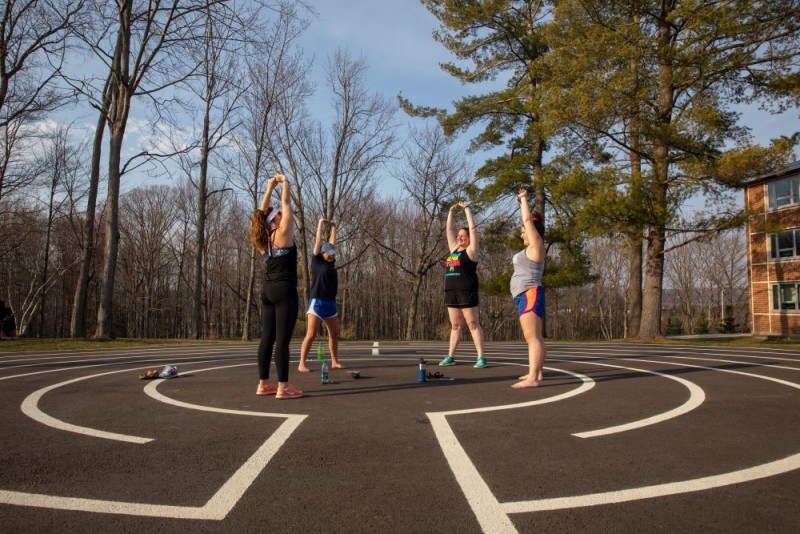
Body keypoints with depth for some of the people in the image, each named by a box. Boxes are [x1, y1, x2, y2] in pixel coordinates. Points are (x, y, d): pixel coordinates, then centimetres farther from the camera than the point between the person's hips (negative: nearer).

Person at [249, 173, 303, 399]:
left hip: (267, 290, 8)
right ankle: (283, 387, -6)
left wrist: (270, 187, 27)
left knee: (267, 338, 9)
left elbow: (262, 211, 22)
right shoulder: (283, 232, -7)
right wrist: (284, 182, 13)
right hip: (284, 290, -7)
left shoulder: (263, 238, 10)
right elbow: (286, 203, -1)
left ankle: (263, 384, 14)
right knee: (282, 339, -8)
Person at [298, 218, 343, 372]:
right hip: (317, 302, -6)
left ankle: (334, 362, 20)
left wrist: (333, 227, 24)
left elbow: (332, 243, 20)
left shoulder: (331, 262, 13)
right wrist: (320, 223, 8)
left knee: (334, 334, 9)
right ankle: (302, 364, -5)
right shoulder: (317, 261, -1)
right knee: (311, 335, -9)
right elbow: (318, 241, 1)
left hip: (331, 303, 6)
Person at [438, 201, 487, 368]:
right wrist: (451, 211, 16)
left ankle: (481, 357, -7)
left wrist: (466, 208, -1)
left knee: (473, 324, -7)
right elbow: (449, 229, 21)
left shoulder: (471, 250, 0)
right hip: (451, 292, 7)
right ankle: (450, 357, 12)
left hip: (467, 292, -7)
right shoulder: (454, 249, 17)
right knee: (455, 326, 10)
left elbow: (473, 228, -5)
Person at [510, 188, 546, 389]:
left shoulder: (536, 245, -6)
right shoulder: (530, 248, 18)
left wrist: (524, 199, 1)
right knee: (534, 337, 14)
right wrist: (522, 202, 32)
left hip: (530, 294, -11)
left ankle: (532, 378, -26)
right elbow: (528, 222, 31)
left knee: (532, 337, -19)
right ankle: (536, 372, 23)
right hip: (525, 296, 11)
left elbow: (528, 220, -11)